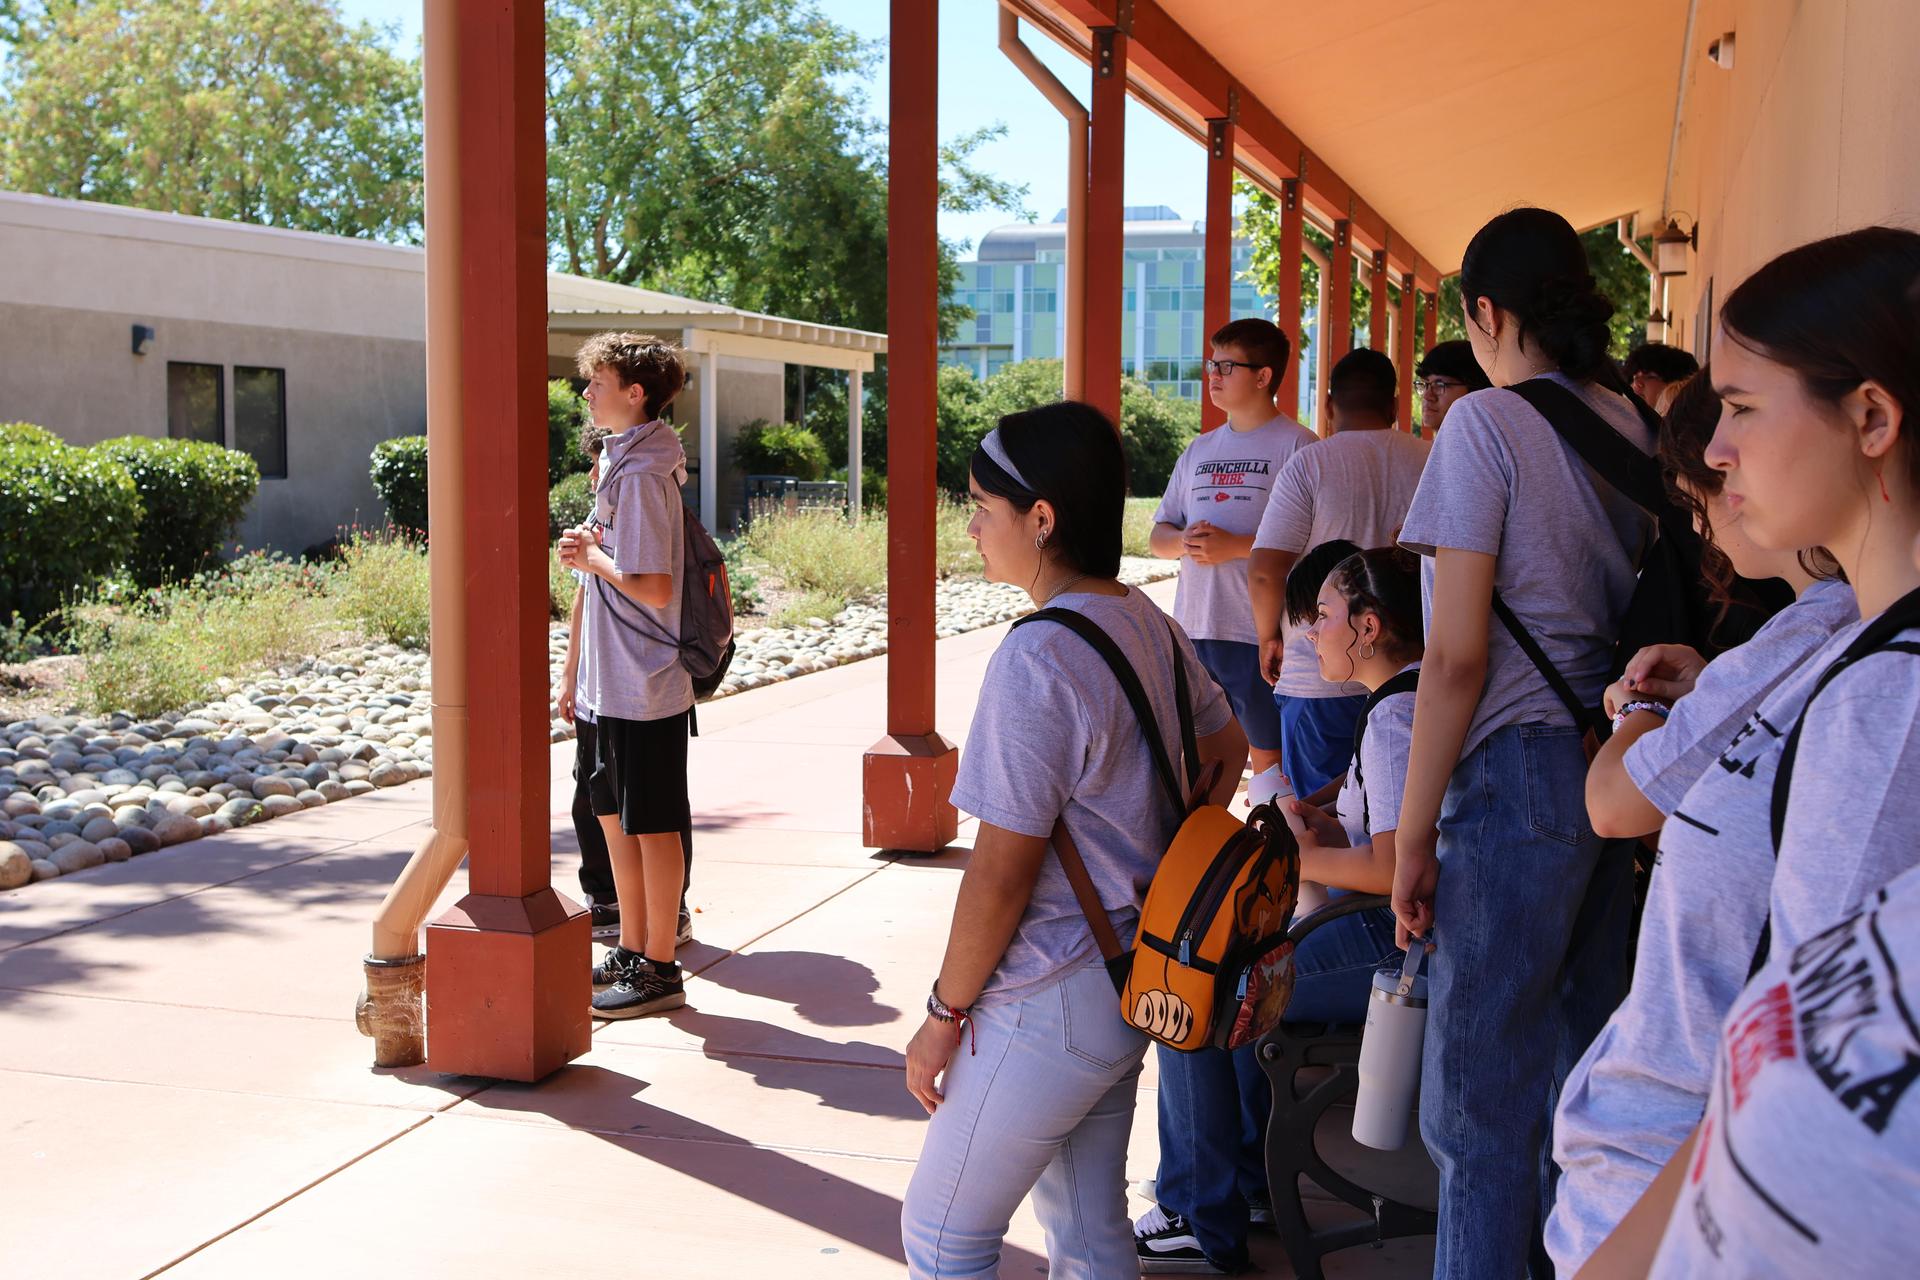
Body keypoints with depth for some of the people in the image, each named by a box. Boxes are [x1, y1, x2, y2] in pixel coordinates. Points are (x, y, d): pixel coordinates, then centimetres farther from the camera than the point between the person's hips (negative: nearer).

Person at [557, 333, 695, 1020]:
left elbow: (654, 587, -23)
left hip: (643, 688, -10)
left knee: (654, 828, 1)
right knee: (615, 819, 17)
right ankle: (631, 952, 28)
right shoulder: (619, 459, 12)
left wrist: (592, 558, -10)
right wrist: (593, 545, 0)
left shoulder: (641, 474, -18)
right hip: (611, 683, 10)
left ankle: (661, 970, 11)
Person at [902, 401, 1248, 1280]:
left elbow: (1002, 872, -21)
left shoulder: (1037, 659, -23)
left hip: (1048, 1007, -9)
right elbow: (1226, 747, 22)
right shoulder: (1151, 626, 4)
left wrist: (944, 1015, -10)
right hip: (1135, 977, 9)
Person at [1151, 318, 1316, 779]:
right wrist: (1183, 541, -5)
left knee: (1270, 756, 1)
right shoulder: (1198, 450, 17)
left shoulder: (1296, 445, -4)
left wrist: (1235, 546, -17)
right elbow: (1159, 536, 18)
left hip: (1261, 632, -6)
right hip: (1193, 629, 6)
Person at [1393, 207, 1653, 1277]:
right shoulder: (1633, 426, 10)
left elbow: (1457, 657, -14)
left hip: (1518, 775, -8)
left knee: (1482, 1096, 1)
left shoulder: (1487, 424, -10)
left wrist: (1413, 833, -9)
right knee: (1584, 1063, 19)